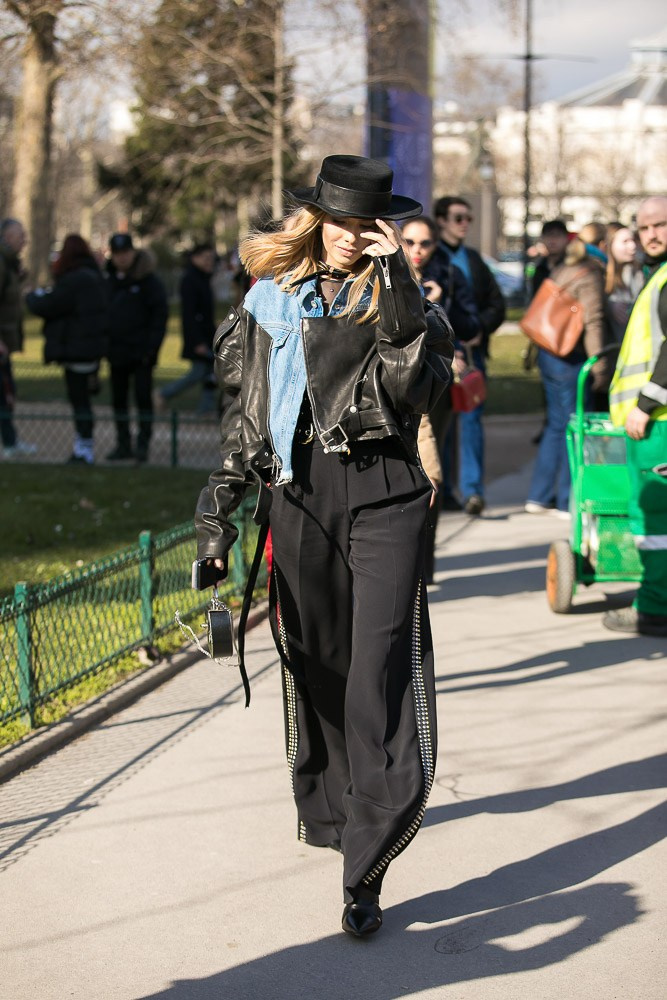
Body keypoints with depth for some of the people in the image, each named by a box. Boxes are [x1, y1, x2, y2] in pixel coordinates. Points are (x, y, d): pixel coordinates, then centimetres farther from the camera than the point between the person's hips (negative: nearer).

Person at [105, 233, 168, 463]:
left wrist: (151, 346, -16)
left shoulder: (148, 280, -8)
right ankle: (123, 444, 17)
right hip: (117, 350, 6)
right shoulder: (109, 278, 8)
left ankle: (143, 444, 0)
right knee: (118, 398, 9)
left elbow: (160, 313, -9)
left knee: (143, 396, -5)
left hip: (141, 350, -6)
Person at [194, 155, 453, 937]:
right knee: (315, 663, 12)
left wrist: (394, 282, -17)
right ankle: (331, 810, 32)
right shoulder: (272, 298, 9)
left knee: (382, 672, -11)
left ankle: (364, 871, -13)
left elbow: (414, 388, -14)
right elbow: (247, 408, 12)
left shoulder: (400, 299, 5)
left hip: (384, 494, -2)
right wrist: (220, 505, 7)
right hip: (300, 493, 3)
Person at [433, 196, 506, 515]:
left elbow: (497, 303, 14)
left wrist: (480, 329, -4)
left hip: (472, 348, 3)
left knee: (471, 418, -5)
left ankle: (472, 489, -7)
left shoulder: (473, 259, 16)